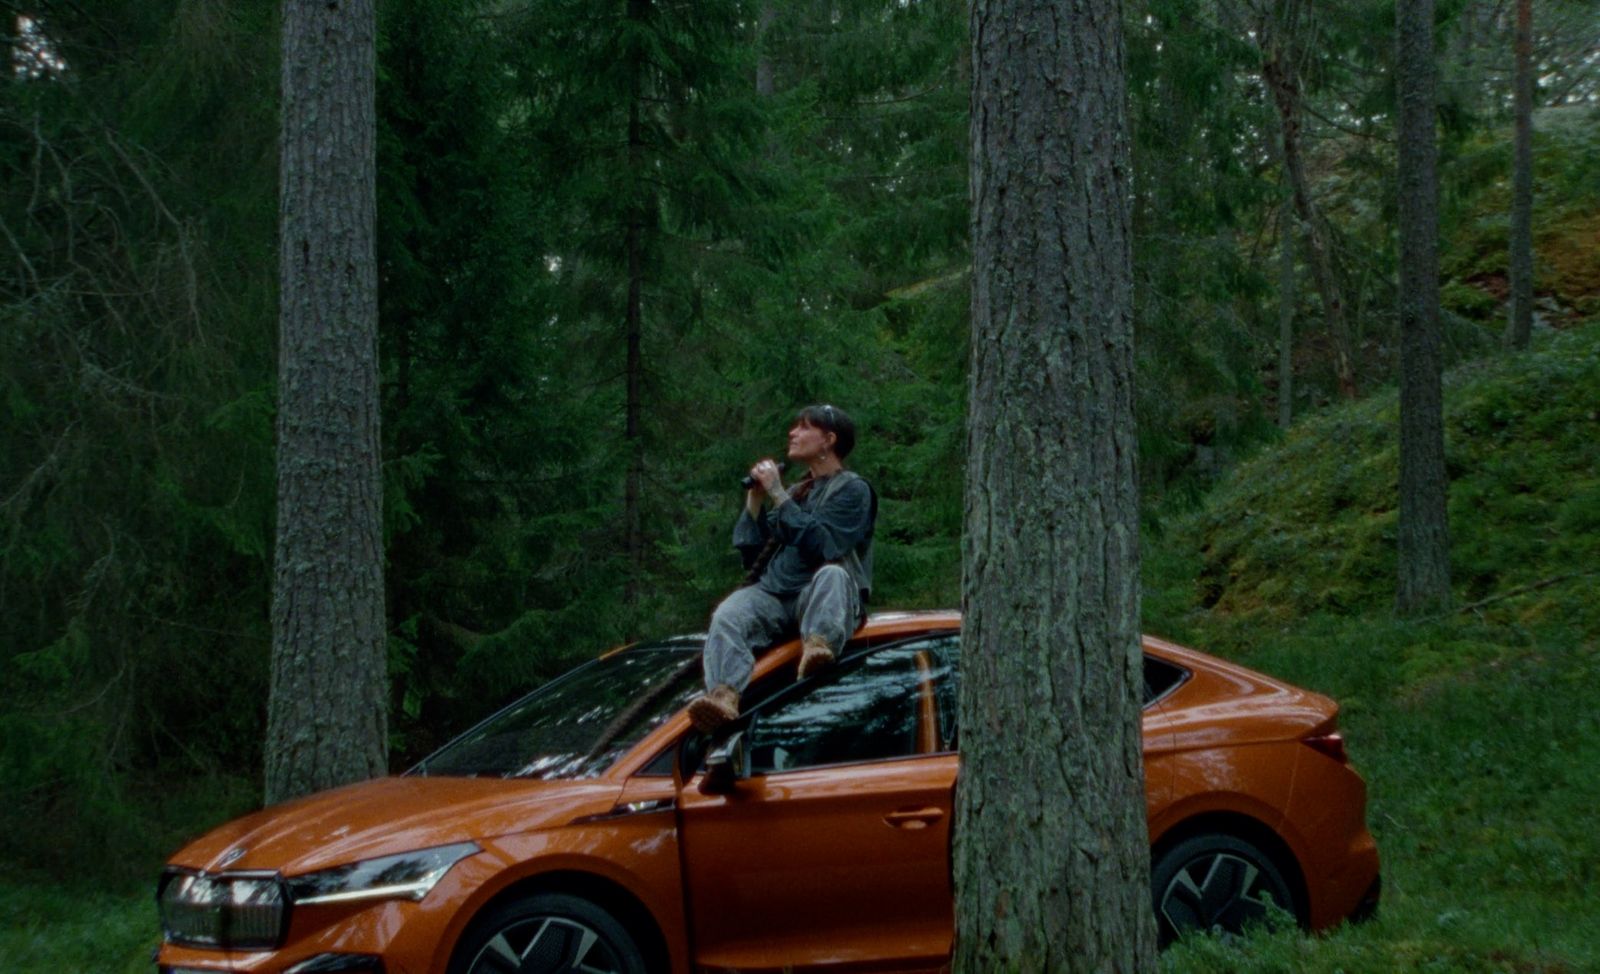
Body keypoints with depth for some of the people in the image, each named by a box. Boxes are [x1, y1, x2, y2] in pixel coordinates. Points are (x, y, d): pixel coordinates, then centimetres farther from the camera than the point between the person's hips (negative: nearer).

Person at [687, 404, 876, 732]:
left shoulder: (852, 489, 7)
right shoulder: (797, 490, 27)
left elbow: (822, 545, -12)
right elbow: (752, 553, 21)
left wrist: (778, 496, -8)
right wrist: (755, 500, 10)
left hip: (818, 595, -5)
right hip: (773, 593, 5)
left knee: (832, 573, -39)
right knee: (728, 616, -27)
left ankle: (819, 644, -67)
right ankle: (724, 695, -53)